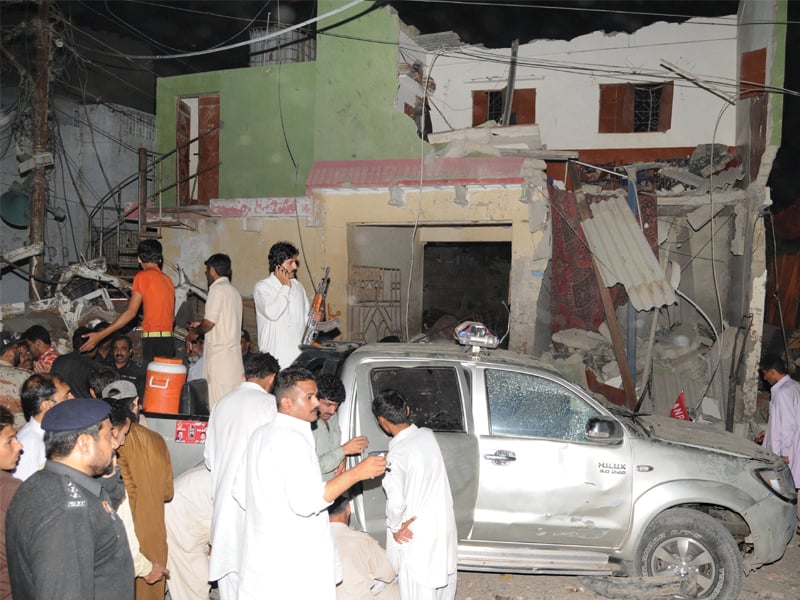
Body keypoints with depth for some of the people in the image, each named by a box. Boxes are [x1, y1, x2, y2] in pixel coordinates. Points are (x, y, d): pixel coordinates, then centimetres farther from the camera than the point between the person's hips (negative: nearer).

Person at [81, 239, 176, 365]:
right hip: (169, 340, 7)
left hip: (153, 340, -7)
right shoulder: (168, 280, 17)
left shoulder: (143, 276, -3)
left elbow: (131, 312, -10)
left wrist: (100, 335, -9)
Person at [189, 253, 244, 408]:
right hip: (234, 353, 8)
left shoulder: (217, 288, -9)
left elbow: (209, 323, -14)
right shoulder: (234, 291, 17)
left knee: (218, 403, -7)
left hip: (219, 353, -8)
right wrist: (201, 324, 26)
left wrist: (195, 330, 5)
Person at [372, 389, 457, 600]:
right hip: (443, 522, 7)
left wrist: (394, 527, -8)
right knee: (443, 573, 25)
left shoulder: (396, 455, -25)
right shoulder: (428, 435, -5)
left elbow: (396, 502, -26)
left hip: (417, 533, -7)